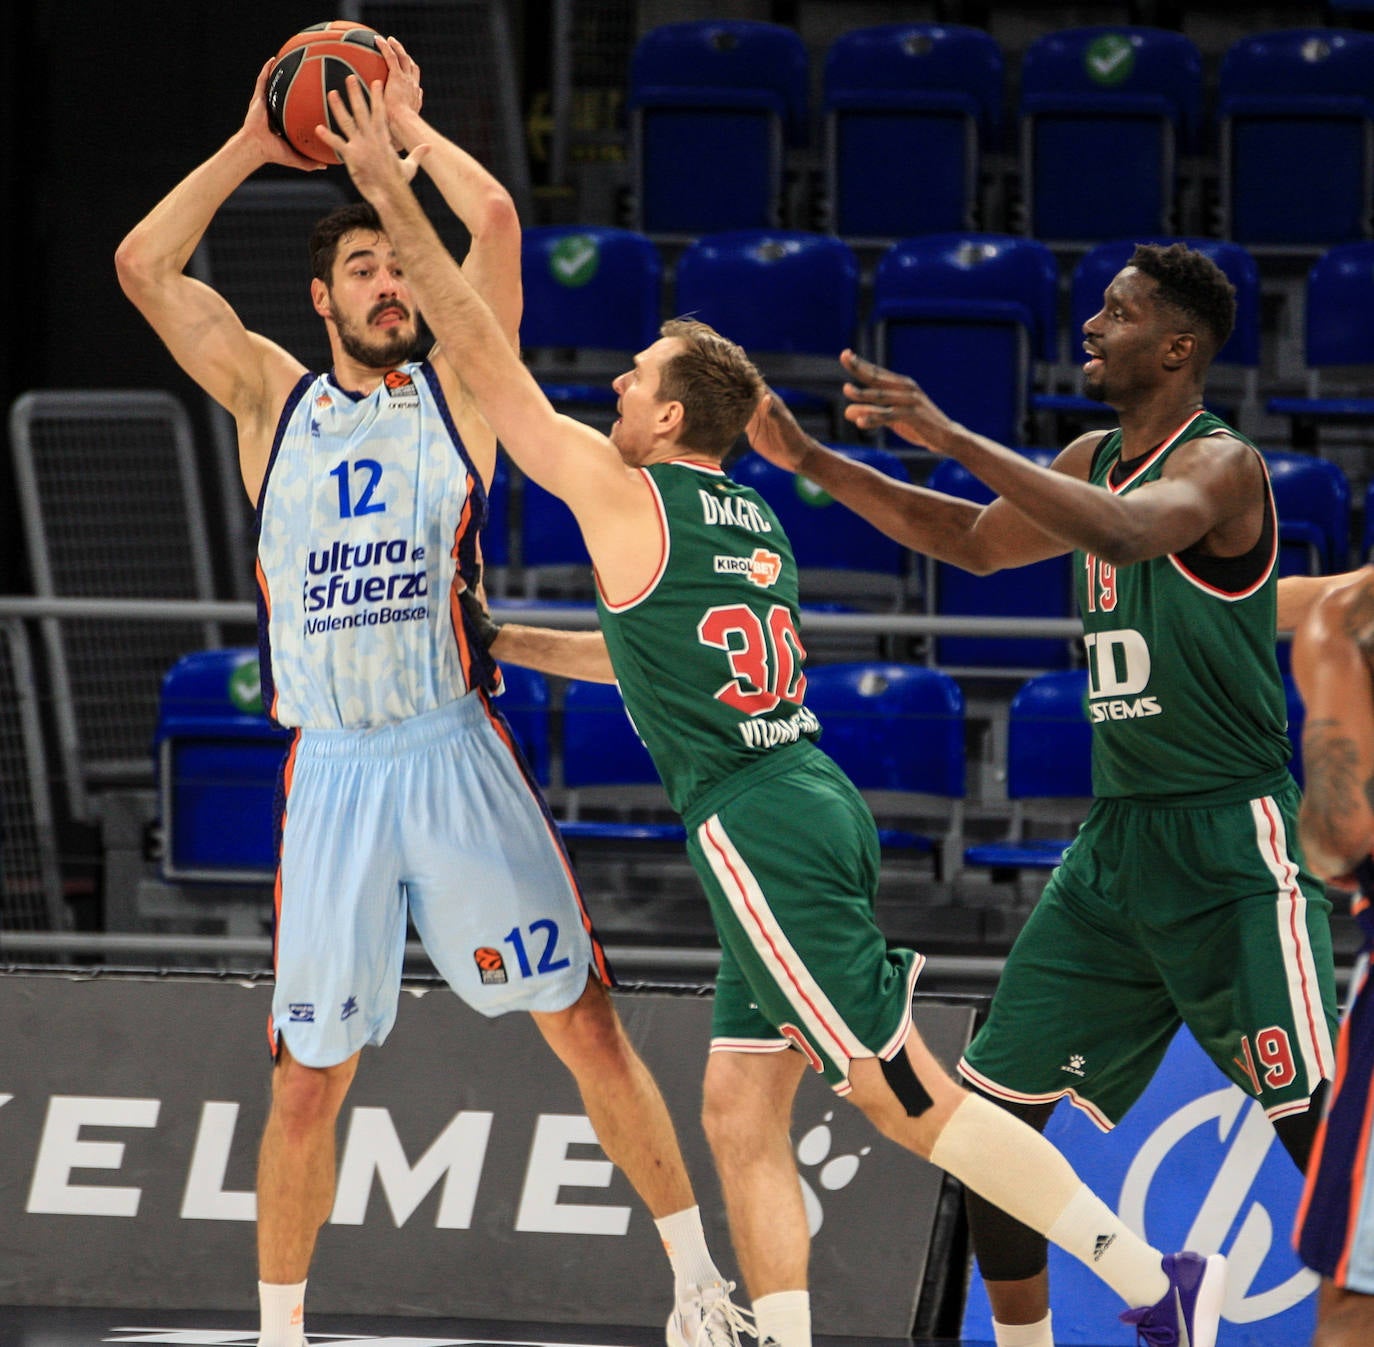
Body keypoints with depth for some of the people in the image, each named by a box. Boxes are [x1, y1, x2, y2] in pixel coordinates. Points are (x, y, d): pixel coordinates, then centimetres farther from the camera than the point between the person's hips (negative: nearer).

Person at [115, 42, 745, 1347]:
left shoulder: (456, 386, 6)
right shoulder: (271, 400, 9)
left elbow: (494, 219, -7)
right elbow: (145, 267, 1)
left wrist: (406, 127, 4)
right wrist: (252, 148, 2)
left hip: (459, 760, -1)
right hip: (332, 774, 1)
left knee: (584, 1026, 0)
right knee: (309, 1081, 4)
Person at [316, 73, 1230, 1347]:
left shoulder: (625, 493, -5)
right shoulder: (752, 522, 18)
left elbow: (483, 354, -3)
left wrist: (391, 196, 1)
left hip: (756, 830, -9)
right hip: (807, 807, 9)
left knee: (910, 1099, -8)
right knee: (740, 1116, 11)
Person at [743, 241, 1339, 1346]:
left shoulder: (1221, 465, -14)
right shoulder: (1094, 460, 13)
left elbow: (1126, 532, -35)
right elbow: (978, 542, 29)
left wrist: (950, 438, -39)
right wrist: (811, 462, 21)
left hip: (1232, 846, -9)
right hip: (1116, 839, 9)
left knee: (1316, 1129, -15)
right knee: (991, 1104, 7)